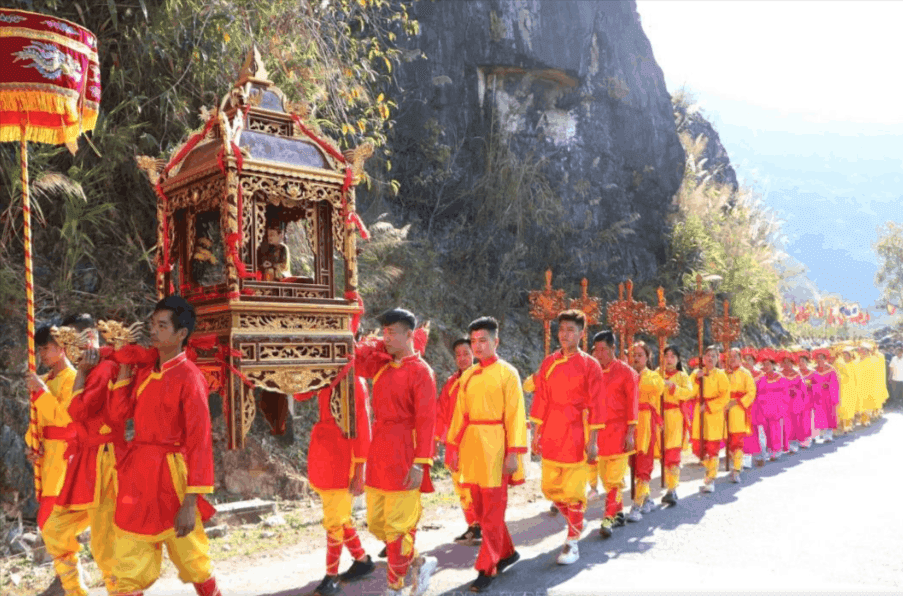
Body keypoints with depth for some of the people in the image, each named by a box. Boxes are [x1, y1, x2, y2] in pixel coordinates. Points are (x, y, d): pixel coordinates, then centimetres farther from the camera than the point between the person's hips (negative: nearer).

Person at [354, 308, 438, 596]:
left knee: (398, 526, 0)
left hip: (403, 456, -8)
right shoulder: (382, 365, 11)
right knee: (376, 523, 13)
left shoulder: (420, 371, -10)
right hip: (379, 452, 8)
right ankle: (420, 563, 30)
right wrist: (376, 344, 2)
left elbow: (426, 420, -14)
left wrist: (420, 463, -19)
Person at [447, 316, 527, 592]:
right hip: (471, 447, 6)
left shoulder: (507, 373, -5)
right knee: (480, 509, 14)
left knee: (493, 512, 1)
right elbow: (459, 414, 12)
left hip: (495, 449, -6)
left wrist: (513, 453, -14)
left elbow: (515, 415, -9)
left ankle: (487, 569, 9)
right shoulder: (467, 375, 10)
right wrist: (453, 447, 7)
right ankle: (507, 552, 31)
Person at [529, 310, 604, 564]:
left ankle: (573, 543, 13)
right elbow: (541, 399, 9)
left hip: (576, 434, -4)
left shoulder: (589, 365, -5)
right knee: (550, 488, 11)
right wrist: (537, 432, 7)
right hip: (552, 434, 4)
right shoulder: (548, 363, 7)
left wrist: (593, 440, -9)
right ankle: (575, 521, 37)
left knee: (573, 491, 0)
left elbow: (596, 404, -5)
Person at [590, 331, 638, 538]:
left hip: (619, 431, -5)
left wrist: (630, 432, -10)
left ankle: (609, 519, -8)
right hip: (600, 431, 5)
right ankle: (619, 513, 25)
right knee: (605, 477, 12)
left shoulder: (626, 372, -5)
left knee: (614, 479, -8)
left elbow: (633, 403, -6)